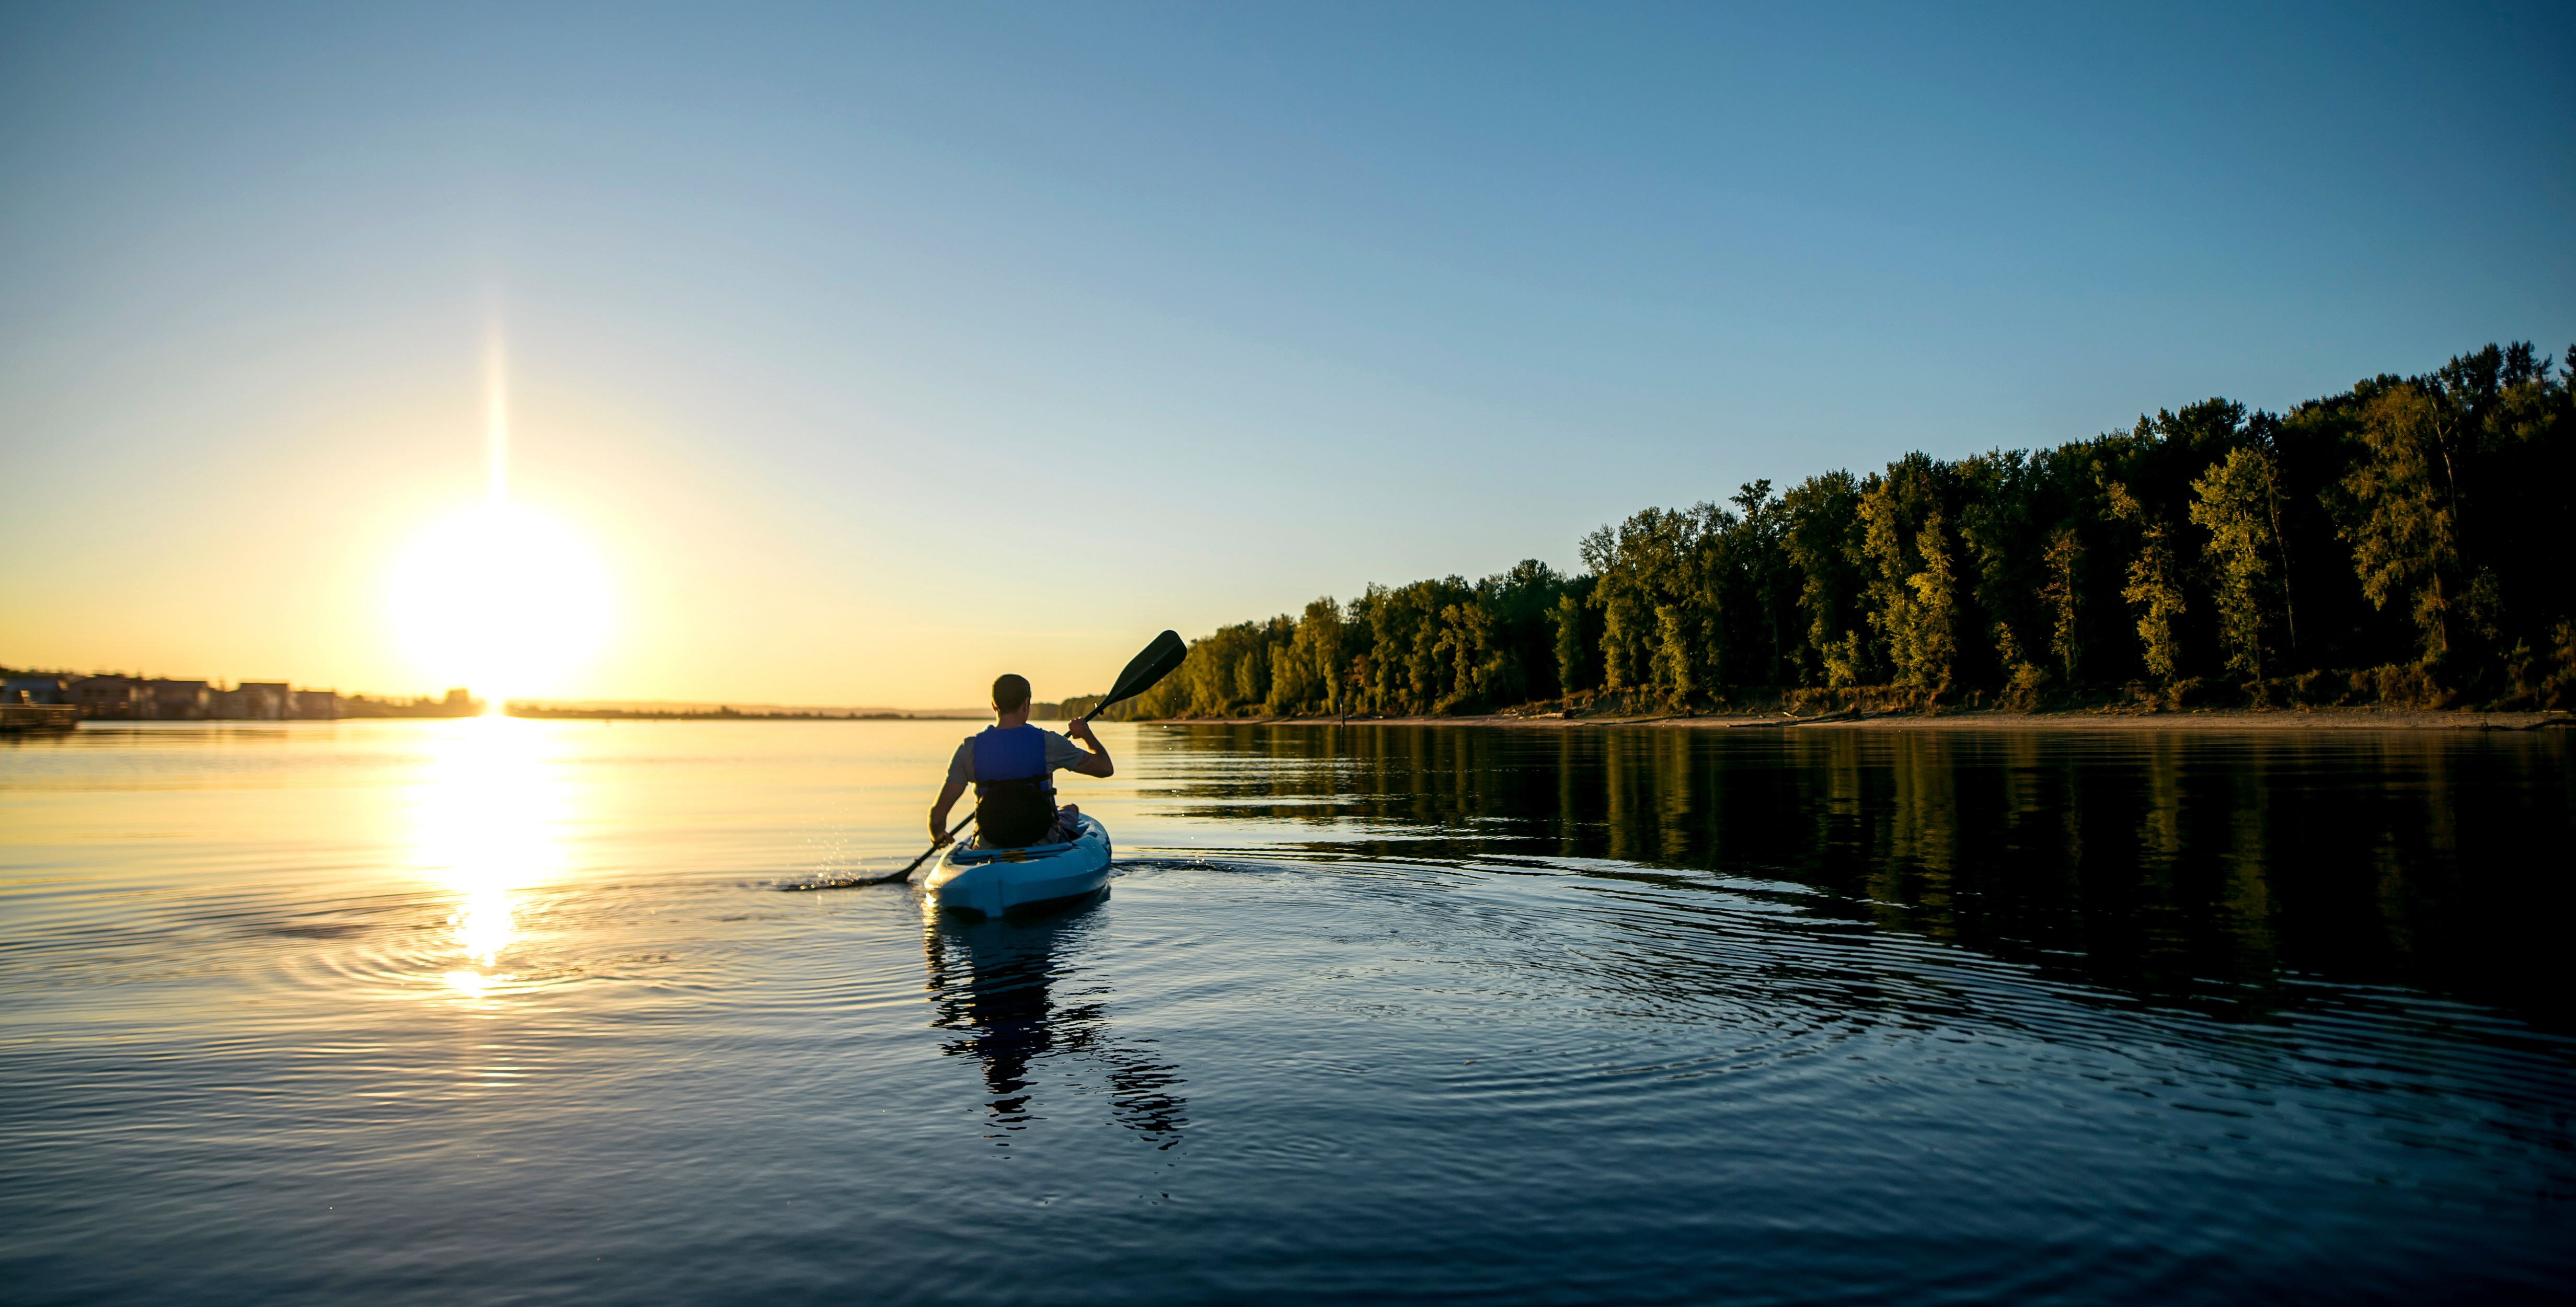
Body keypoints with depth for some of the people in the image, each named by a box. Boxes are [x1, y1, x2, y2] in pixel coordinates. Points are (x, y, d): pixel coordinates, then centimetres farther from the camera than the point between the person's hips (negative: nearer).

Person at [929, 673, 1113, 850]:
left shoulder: (969, 750, -12)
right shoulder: (1048, 743, -15)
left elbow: (938, 814, -13)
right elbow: (1106, 767, -4)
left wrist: (937, 836, 10)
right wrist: (1086, 733, 15)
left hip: (990, 851, 1)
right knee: (1071, 809, 34)